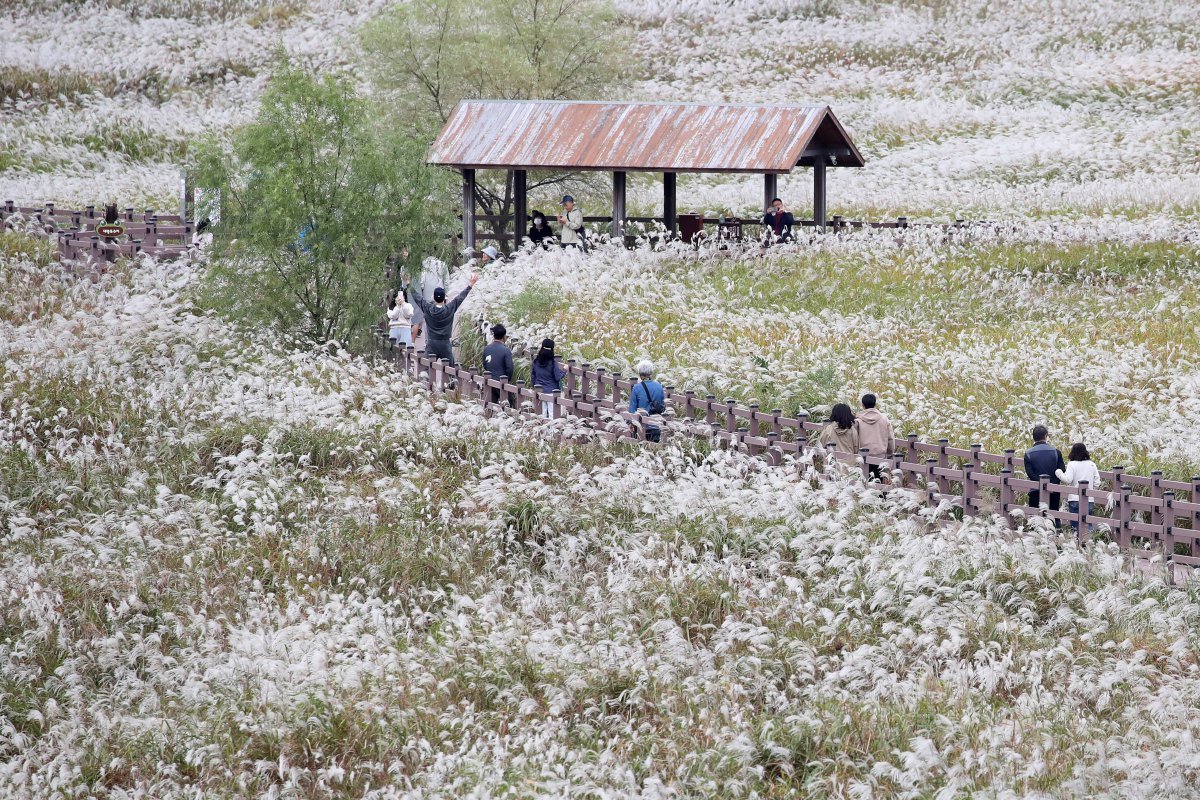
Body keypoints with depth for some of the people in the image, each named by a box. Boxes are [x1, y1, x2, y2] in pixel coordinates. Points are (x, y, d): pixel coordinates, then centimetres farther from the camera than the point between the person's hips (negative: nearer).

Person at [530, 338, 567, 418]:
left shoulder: (536, 361, -2)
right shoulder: (553, 363, -15)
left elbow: (532, 376, 7)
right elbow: (558, 377, -12)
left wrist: (535, 386, 21)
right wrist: (564, 370, 4)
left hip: (539, 391, 5)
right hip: (551, 391, -5)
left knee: (542, 413, 10)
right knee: (552, 413, -3)